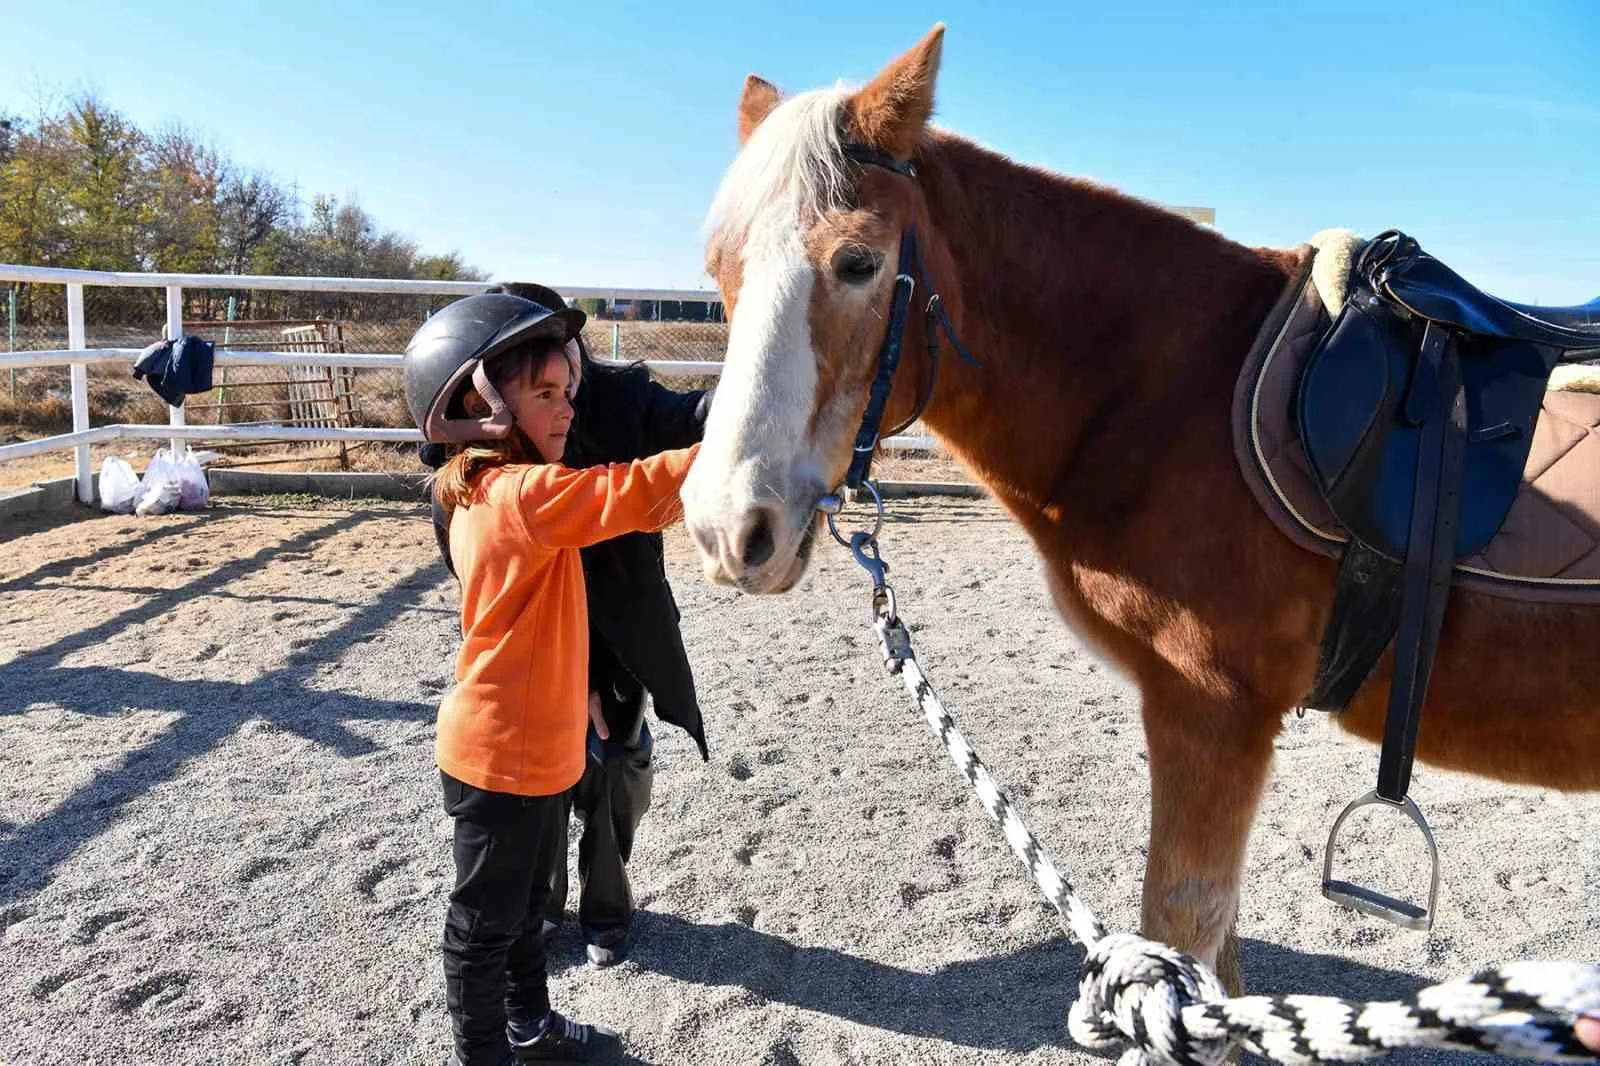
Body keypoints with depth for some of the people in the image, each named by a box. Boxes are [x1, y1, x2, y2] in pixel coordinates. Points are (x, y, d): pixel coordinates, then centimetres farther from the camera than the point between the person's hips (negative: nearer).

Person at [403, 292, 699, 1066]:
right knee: (486, 922, 11)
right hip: (503, 755, -10)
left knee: (525, 902, 26)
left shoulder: (487, 490, 6)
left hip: (532, 743, 10)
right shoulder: (528, 494, -26)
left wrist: (573, 696, 21)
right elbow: (643, 492, -36)